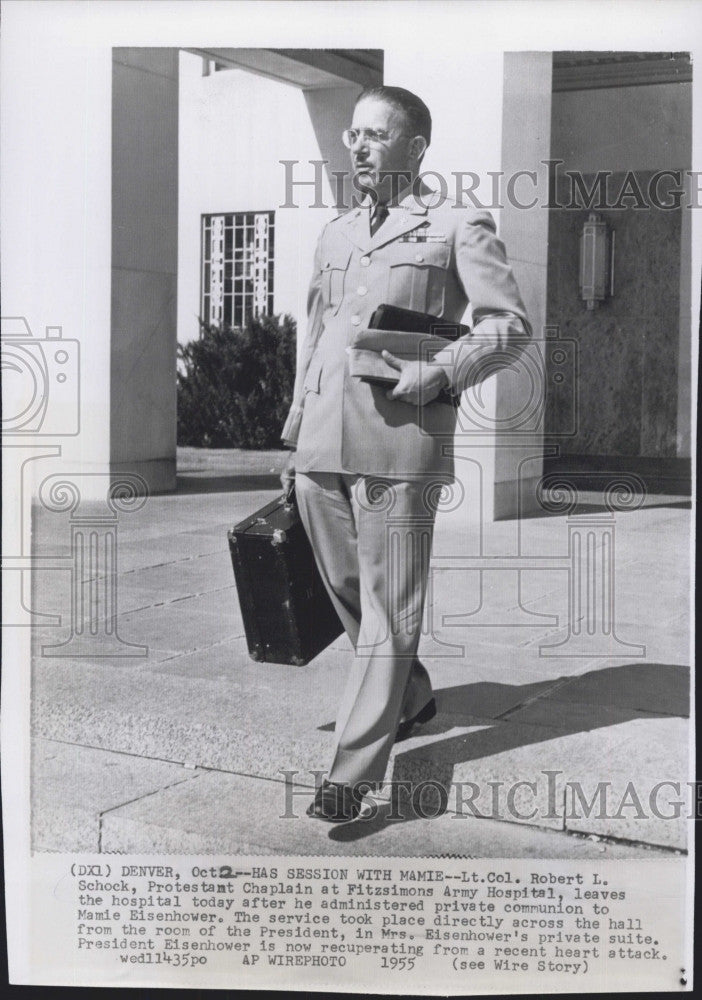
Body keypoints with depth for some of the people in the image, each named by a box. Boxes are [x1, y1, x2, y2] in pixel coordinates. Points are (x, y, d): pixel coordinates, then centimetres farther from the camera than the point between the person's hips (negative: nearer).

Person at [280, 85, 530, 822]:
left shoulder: (457, 227, 5)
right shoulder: (333, 235, 22)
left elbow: (508, 323, 1)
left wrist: (440, 373, -14)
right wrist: (294, 441, 21)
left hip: (399, 441, -6)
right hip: (322, 445, 7)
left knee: (388, 603, -4)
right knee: (345, 589, 14)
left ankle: (353, 768, 0)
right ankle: (412, 697, 36)